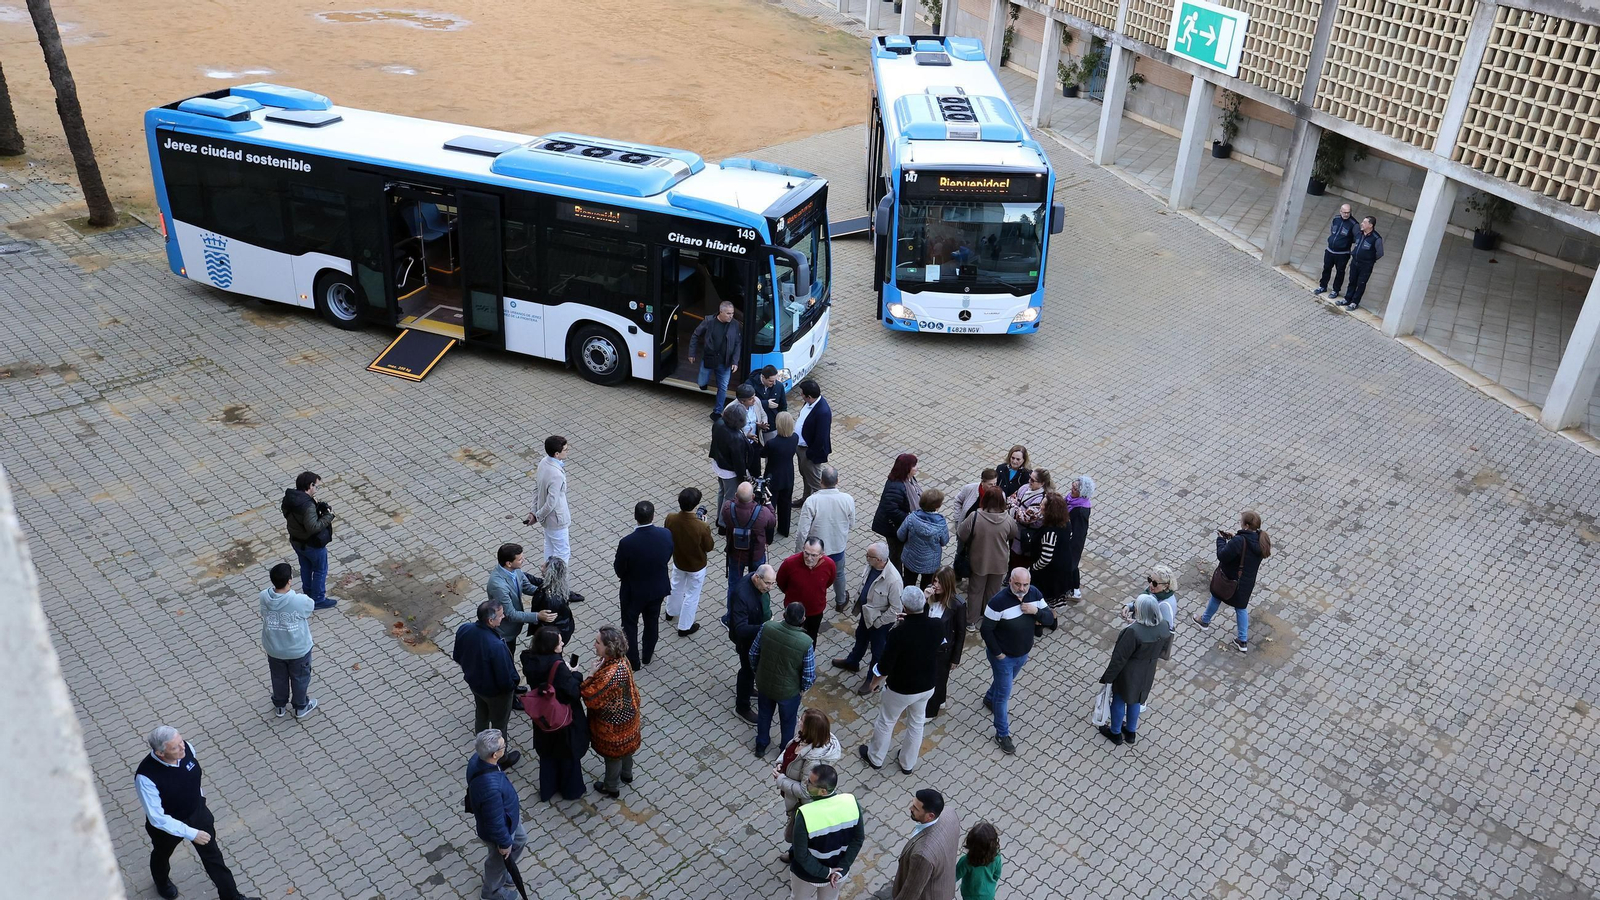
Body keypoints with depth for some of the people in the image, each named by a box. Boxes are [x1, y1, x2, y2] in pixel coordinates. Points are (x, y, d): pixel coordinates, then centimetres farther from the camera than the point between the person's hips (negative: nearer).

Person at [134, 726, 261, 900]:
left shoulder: (186, 748, -25)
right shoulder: (145, 777, -40)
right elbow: (157, 818, -31)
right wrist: (191, 834, -28)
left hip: (198, 812, 3)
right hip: (168, 824, -3)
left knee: (213, 854, 19)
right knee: (162, 855, 30)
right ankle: (162, 882, 64)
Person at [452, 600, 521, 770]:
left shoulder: (464, 629, -22)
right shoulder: (496, 646, -41)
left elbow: (457, 656, -2)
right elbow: (505, 679, -29)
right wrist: (512, 687, -7)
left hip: (474, 682, 6)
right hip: (496, 690, -6)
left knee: (481, 716, 32)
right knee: (499, 724, 21)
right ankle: (500, 759, 45)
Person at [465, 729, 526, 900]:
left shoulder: (477, 759, -22)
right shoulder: (491, 787, -48)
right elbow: (495, 822, -32)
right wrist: (504, 842, -14)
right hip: (499, 828, -7)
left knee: (520, 840, 33)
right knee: (500, 860, 24)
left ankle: (502, 873, 58)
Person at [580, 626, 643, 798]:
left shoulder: (611, 674, -41)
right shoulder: (620, 659, -13)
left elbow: (591, 697, -32)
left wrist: (591, 674, -27)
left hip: (613, 722, -8)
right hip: (626, 713, 8)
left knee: (613, 753, 18)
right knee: (625, 746, 32)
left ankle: (612, 788, 42)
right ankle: (626, 775, 57)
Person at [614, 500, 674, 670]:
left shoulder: (627, 542, -32)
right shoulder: (666, 534, -21)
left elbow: (619, 571, -18)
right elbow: (667, 558, -4)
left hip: (633, 591, -3)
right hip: (658, 588, 3)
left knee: (630, 625, 22)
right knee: (652, 622, 26)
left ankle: (633, 662, 37)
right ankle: (647, 656, 46)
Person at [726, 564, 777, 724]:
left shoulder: (760, 582, -14)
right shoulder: (742, 594, -40)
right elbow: (740, 628, -40)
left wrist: (768, 616, 2)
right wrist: (763, 627, -48)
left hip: (759, 633, 8)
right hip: (747, 638, -8)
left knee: (754, 665, 29)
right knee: (749, 669, 11)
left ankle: (746, 688, 55)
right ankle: (742, 707, 32)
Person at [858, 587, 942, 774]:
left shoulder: (898, 633, -32)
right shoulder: (936, 626, -19)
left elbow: (885, 666, -22)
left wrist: (875, 682, -3)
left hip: (901, 689, -4)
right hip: (927, 686, 4)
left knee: (885, 722, 22)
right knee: (916, 724, 26)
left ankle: (875, 758, 44)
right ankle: (908, 764, 44)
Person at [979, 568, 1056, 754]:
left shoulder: (1034, 594, -14)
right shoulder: (999, 601, -30)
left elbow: (1050, 620, -8)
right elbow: (986, 630, -21)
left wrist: (1036, 611, -28)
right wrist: (997, 653, -17)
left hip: (1023, 654, 6)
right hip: (1003, 656, -6)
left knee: (1005, 681, 31)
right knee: (1004, 694, 5)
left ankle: (989, 699, 61)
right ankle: (1002, 734, 22)